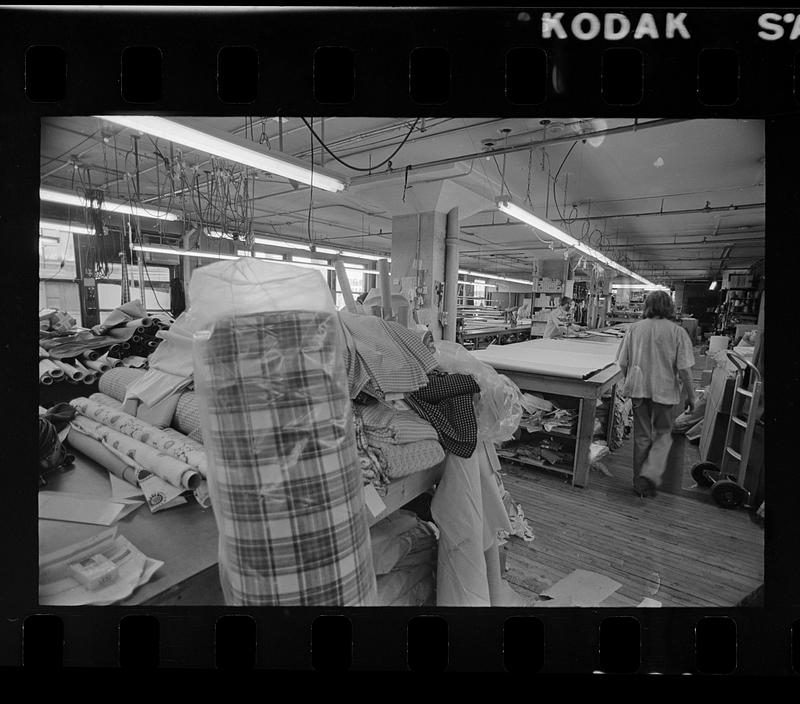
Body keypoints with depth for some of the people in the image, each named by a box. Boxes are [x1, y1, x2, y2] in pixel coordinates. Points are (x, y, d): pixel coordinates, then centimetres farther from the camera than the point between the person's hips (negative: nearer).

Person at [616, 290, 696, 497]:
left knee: (641, 436, 15)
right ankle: (650, 474, -1)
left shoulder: (635, 328, -3)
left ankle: (640, 482, 24)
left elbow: (623, 363, 1)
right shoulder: (677, 332, -10)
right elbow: (684, 369, -11)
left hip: (638, 389, 2)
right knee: (663, 435, 17)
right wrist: (691, 396, 1)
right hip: (665, 391, -2)